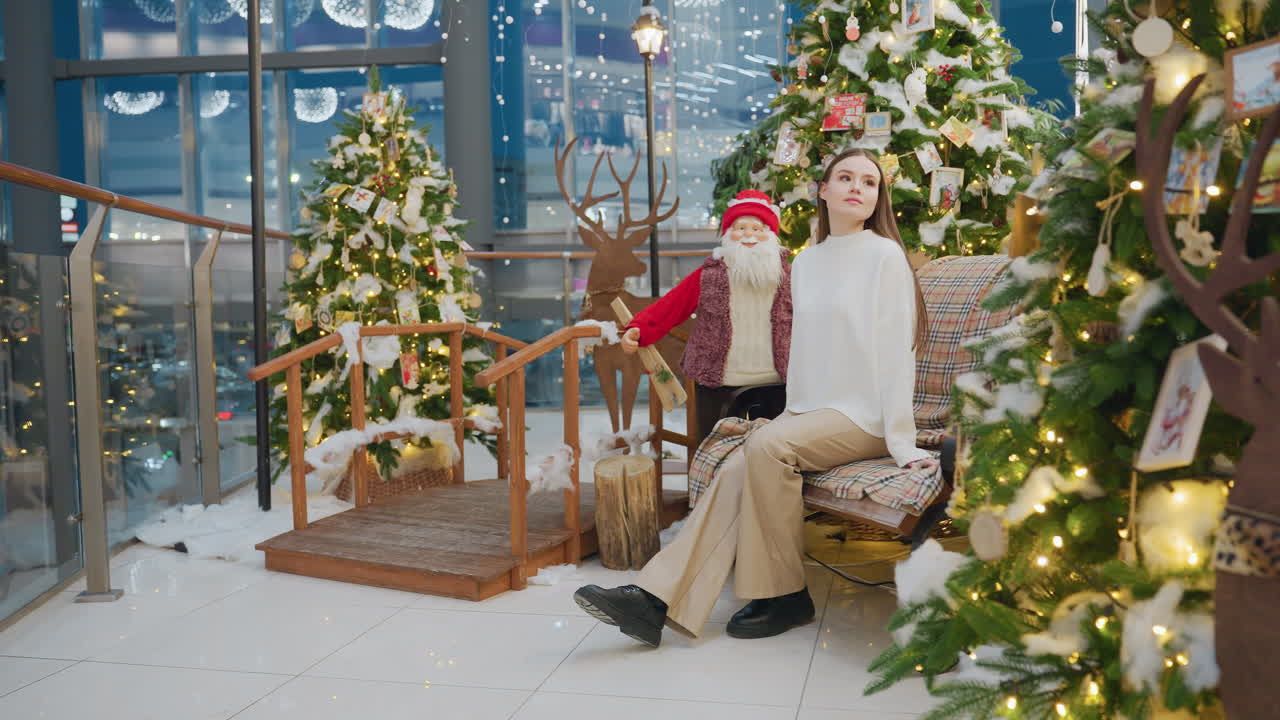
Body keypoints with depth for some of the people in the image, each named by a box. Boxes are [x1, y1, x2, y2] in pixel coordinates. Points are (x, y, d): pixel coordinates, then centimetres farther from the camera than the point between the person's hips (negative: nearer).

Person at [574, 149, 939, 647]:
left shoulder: (885, 256, -5)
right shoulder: (805, 263, 14)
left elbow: (894, 351, -12)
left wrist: (902, 443, -16)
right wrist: (793, 416, 8)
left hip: (863, 418, -5)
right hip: (812, 415, 5)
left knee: (766, 445, -29)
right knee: (738, 470, -20)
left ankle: (783, 596, -14)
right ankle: (657, 599, -26)